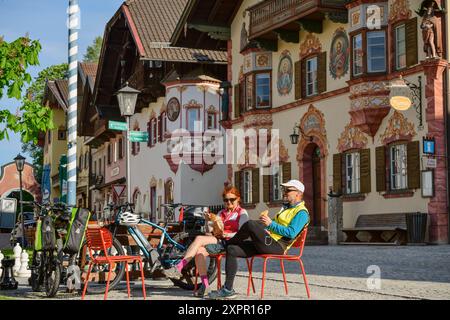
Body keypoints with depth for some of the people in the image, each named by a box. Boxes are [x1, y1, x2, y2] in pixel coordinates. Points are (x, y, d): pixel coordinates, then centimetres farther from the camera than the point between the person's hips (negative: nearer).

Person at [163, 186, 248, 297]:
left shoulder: (242, 213, 6)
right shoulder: (221, 213, 27)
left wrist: (227, 234, -20)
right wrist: (210, 220, -1)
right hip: (219, 241, 6)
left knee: (199, 239, -24)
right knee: (199, 251, -25)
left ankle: (178, 268, -25)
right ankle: (205, 286, -23)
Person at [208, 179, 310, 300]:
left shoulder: (302, 213, -3)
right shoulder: (286, 207, 29)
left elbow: (291, 233, -17)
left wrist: (270, 224, -15)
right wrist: (264, 228, 13)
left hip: (276, 247, -10)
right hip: (267, 244, 10)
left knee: (251, 224, -27)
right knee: (231, 250, -3)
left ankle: (227, 242, 1)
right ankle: (228, 289, -5)